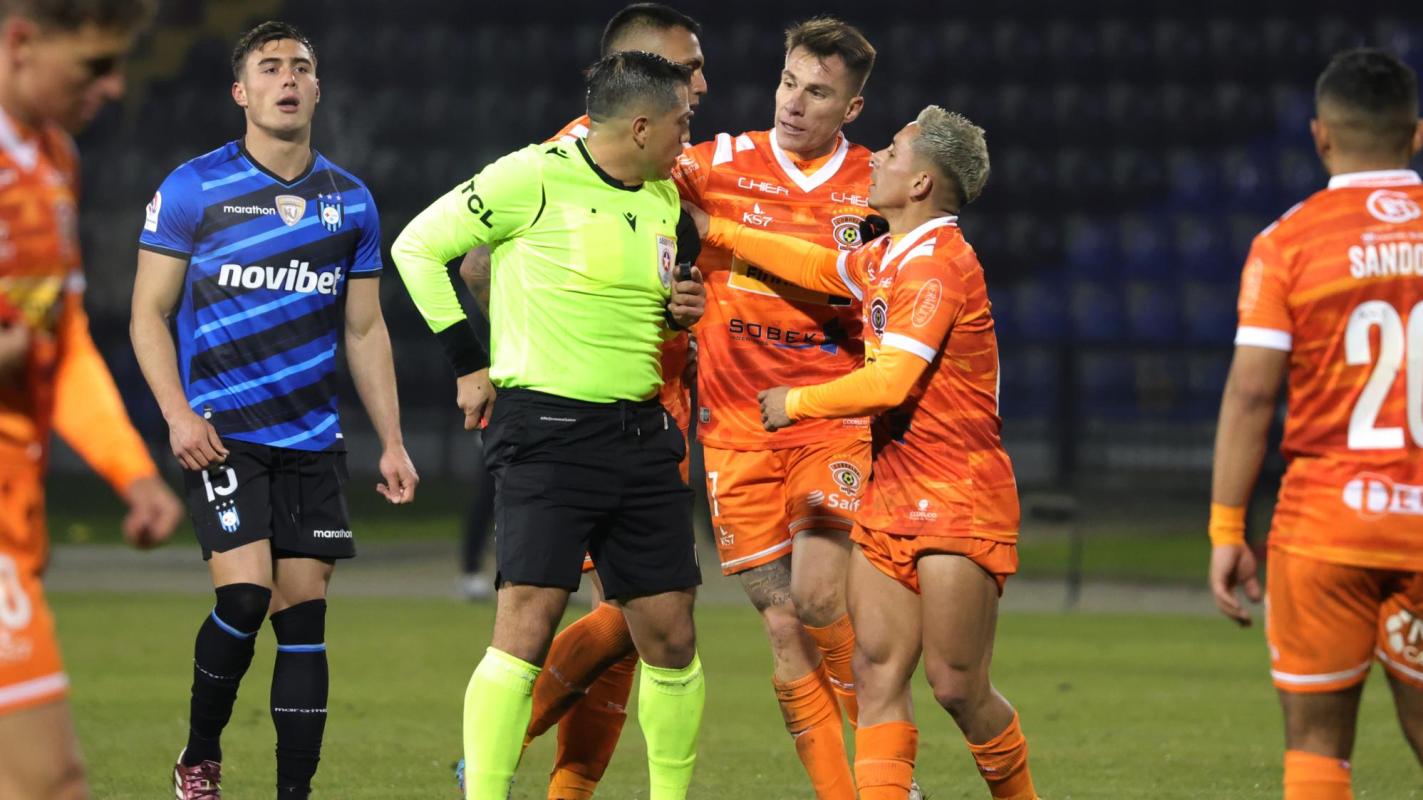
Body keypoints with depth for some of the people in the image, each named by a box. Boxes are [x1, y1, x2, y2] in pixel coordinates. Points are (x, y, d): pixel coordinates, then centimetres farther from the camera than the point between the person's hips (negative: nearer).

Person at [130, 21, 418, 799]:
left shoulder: (351, 202, 9)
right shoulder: (192, 189, -2)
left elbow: (365, 331, 16)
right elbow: (150, 313, 0)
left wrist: (392, 442, 10)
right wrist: (177, 413, -13)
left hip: (312, 442, 4)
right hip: (221, 434, -4)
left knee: (303, 614, 1)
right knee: (245, 594, -17)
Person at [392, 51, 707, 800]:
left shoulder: (664, 199, 13)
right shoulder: (533, 178, -9)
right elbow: (418, 245, -2)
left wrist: (680, 310, 6)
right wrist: (466, 362, -4)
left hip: (642, 432, 7)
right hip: (548, 427, -7)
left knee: (670, 636, 5)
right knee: (528, 622, -14)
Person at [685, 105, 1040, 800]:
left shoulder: (938, 265, -16)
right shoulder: (887, 259, 13)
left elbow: (890, 382, -22)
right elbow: (820, 267, 33)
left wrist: (798, 402, -8)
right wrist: (713, 229, 36)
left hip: (958, 506, -9)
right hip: (890, 498, 9)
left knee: (957, 688, -7)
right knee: (877, 673, -2)